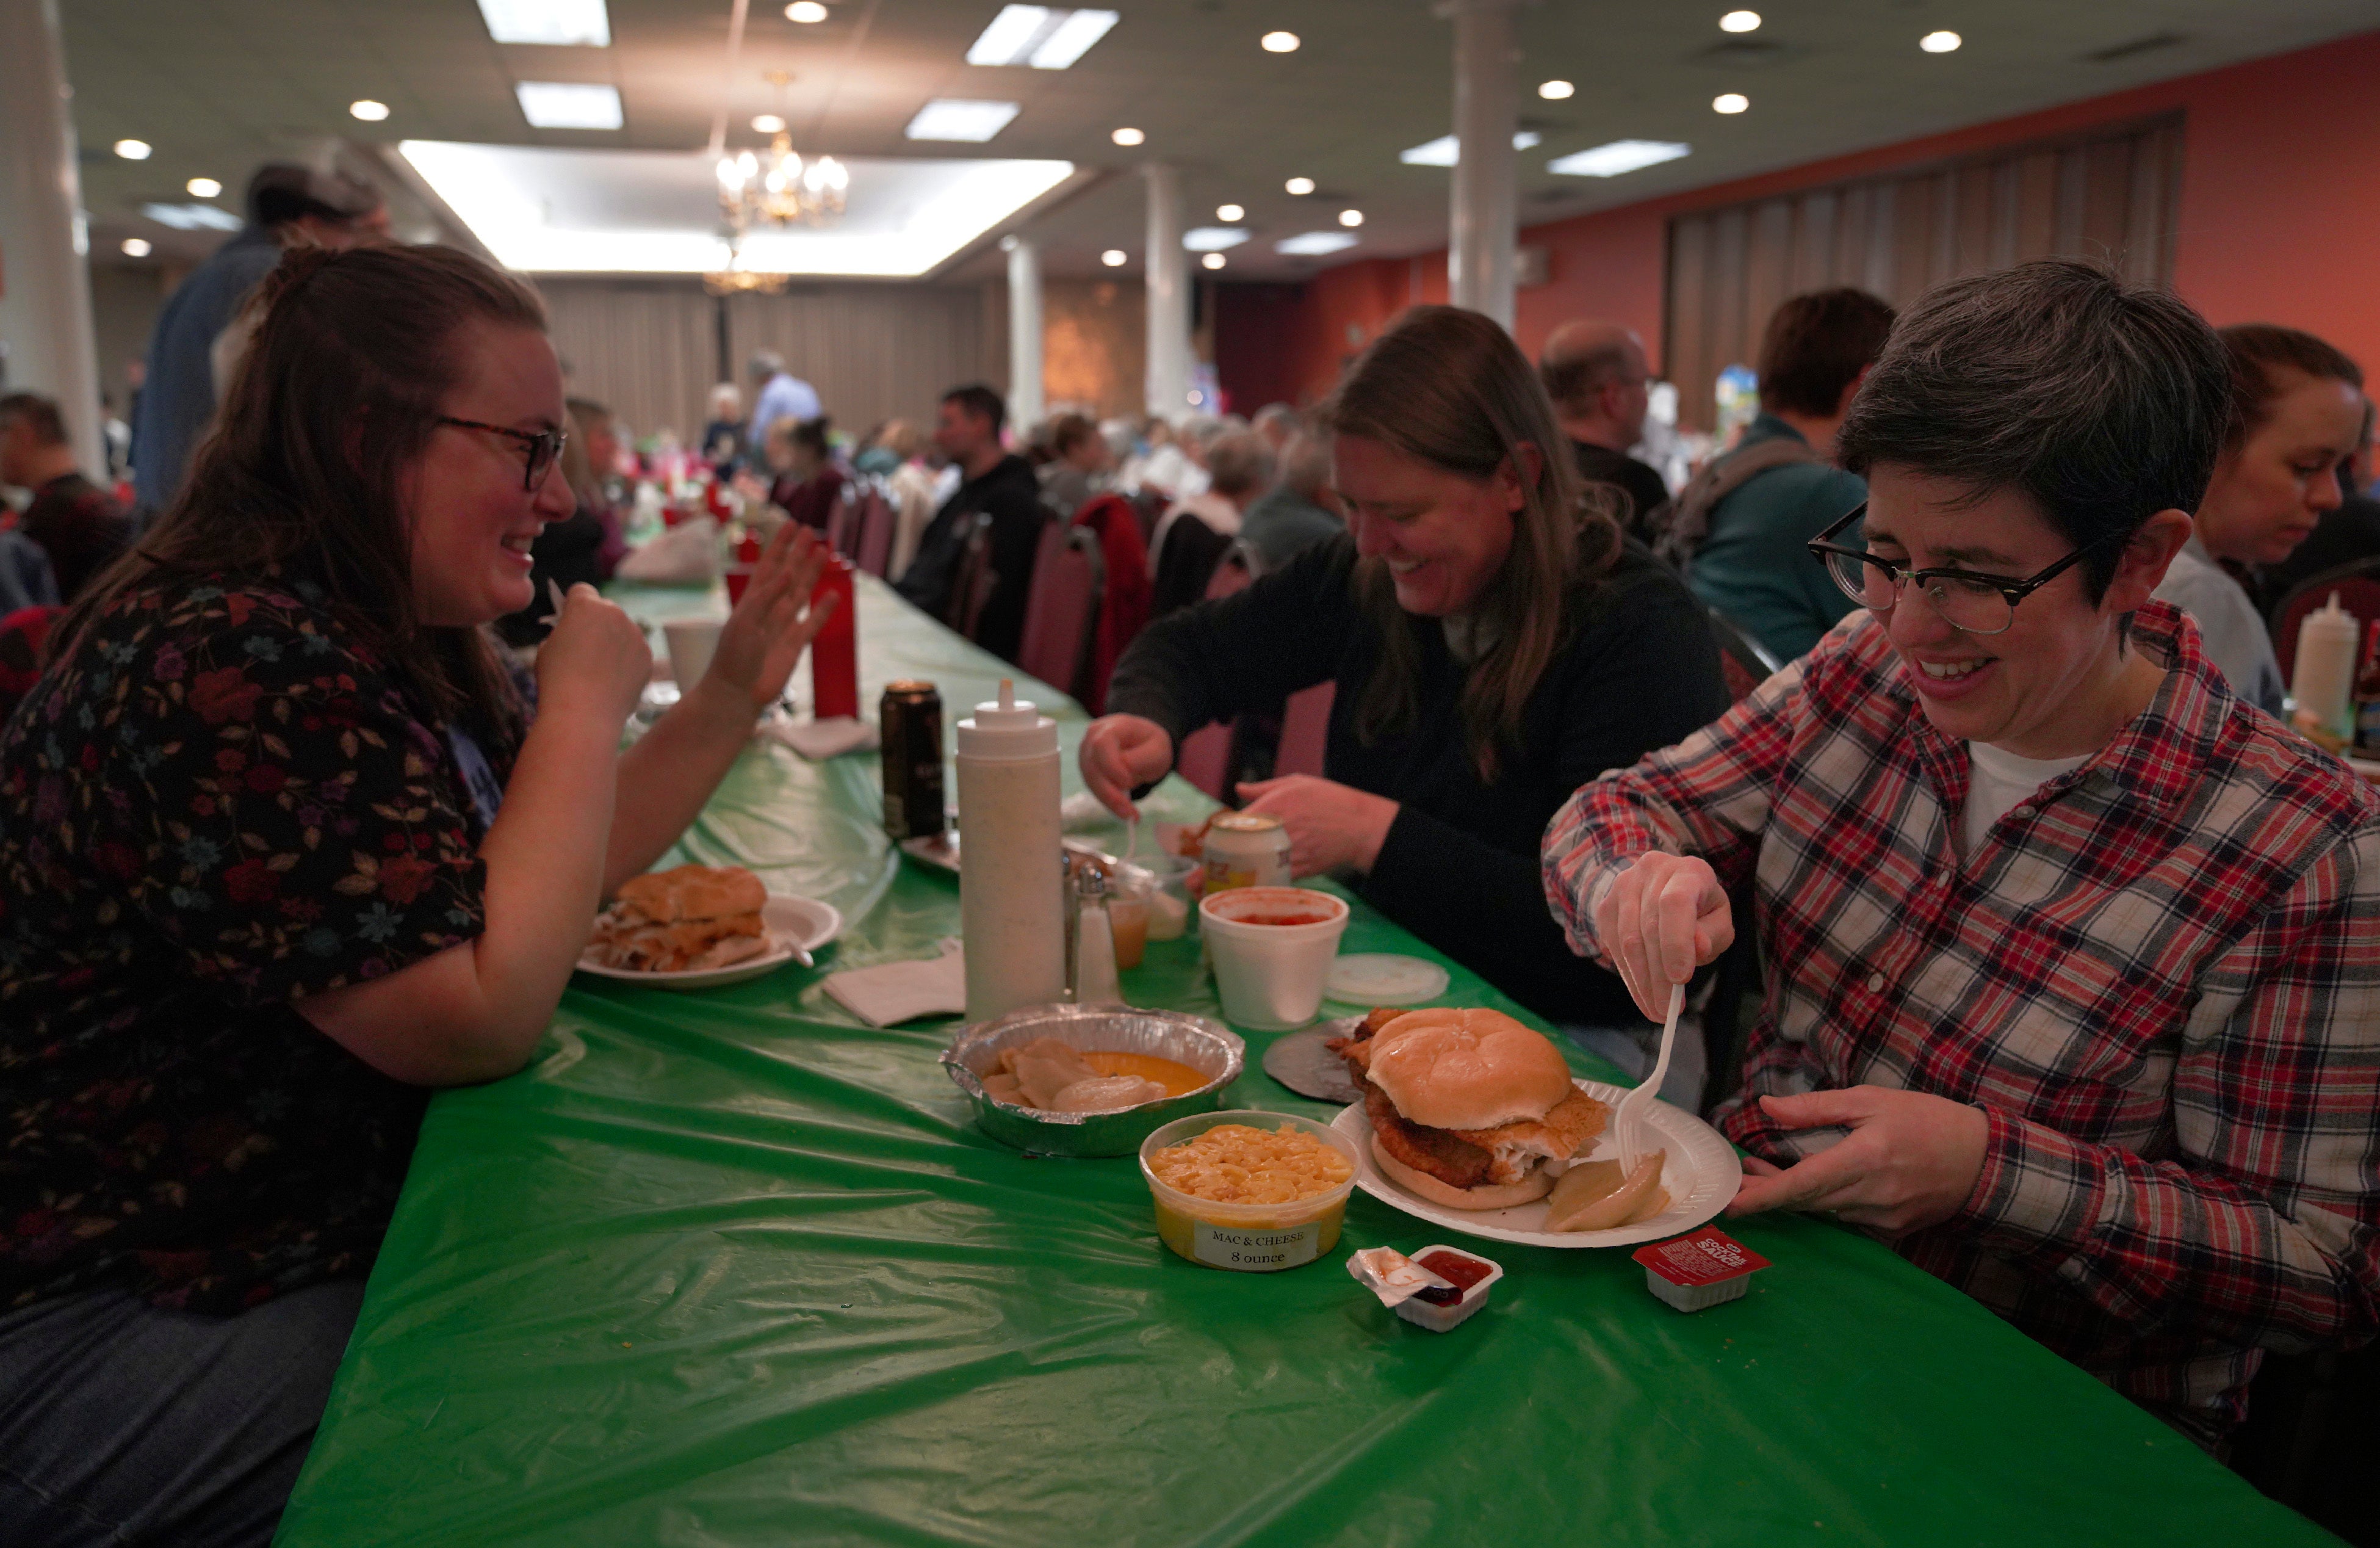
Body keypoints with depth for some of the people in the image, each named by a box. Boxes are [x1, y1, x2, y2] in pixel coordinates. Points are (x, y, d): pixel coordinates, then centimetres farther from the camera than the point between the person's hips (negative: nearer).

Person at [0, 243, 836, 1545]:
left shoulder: (403, 644, 5)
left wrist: (733, 692, 5)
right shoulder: (226, 668, -26)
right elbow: (486, 1019, -28)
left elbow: (546, 874, 14)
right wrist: (584, 706, -18)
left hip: (355, 1220, 9)